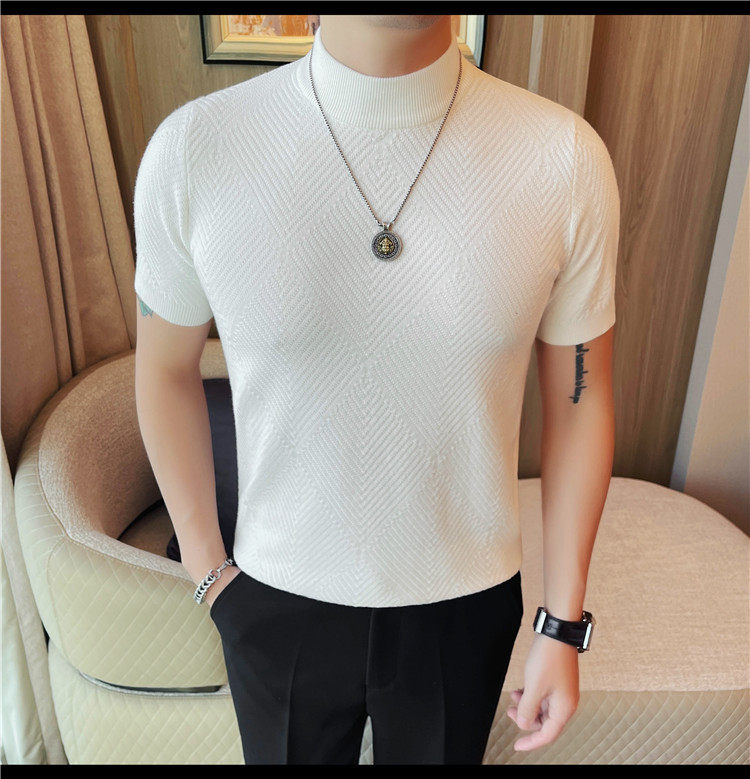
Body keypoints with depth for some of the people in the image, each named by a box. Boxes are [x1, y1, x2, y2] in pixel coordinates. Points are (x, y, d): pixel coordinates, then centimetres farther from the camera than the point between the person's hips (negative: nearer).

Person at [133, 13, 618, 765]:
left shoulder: (567, 159, -17)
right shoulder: (192, 149, -17)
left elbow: (578, 399, -7)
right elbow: (166, 369, -2)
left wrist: (562, 625, -1)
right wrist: (205, 564, 3)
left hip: (466, 603, 1)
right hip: (276, 601, 0)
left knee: (439, 752, 28)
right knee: (289, 754, 27)